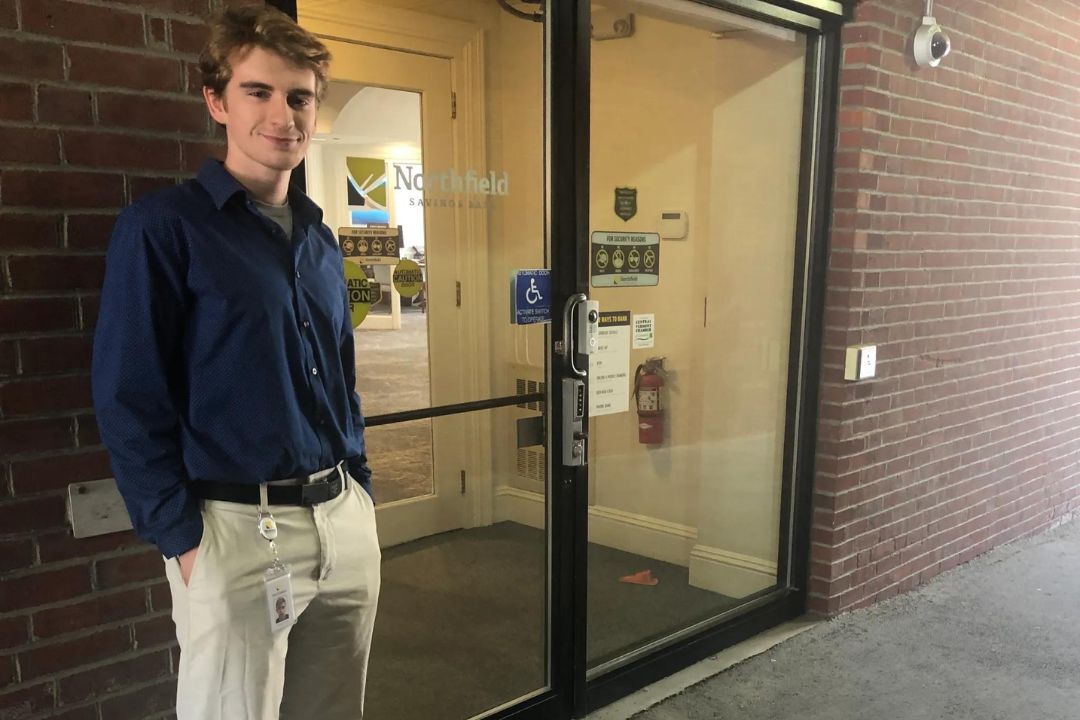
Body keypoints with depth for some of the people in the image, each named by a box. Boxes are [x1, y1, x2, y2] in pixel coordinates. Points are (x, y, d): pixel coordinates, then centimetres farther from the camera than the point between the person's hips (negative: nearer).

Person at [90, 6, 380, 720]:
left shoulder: (321, 241, 12)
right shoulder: (163, 228, -7)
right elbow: (128, 401, -10)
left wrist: (362, 492, 12)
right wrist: (182, 539, -13)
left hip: (347, 522, 6)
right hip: (237, 530, -6)